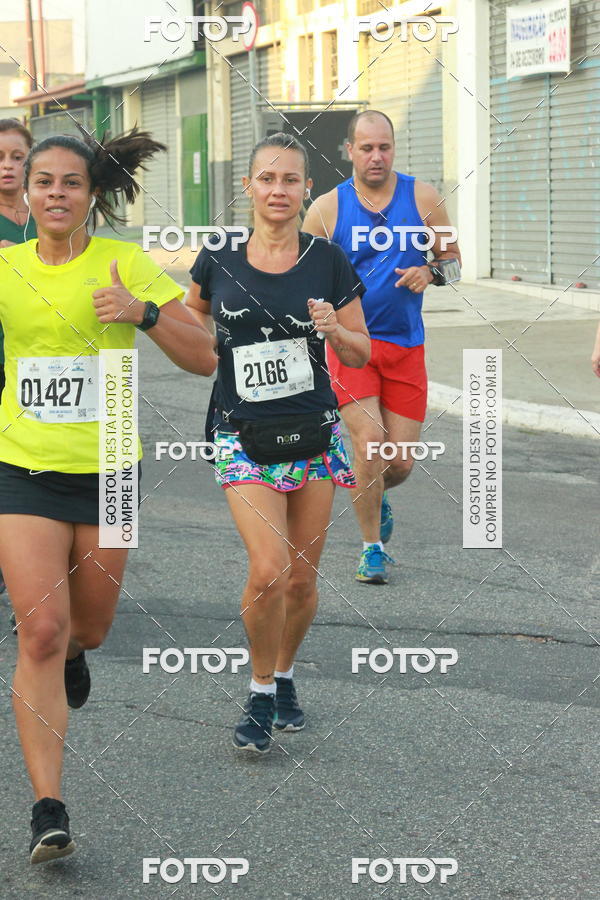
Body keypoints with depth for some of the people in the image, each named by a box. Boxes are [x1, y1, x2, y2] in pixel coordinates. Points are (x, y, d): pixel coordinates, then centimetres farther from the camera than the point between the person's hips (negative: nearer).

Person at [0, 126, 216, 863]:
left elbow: (204, 358, -5)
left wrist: (143, 313, -21)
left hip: (106, 469, 1)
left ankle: (72, 656, 56)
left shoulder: (124, 264, -4)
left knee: (88, 629, 15)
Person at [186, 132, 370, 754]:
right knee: (269, 569, -16)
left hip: (313, 434, 1)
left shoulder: (327, 262, -2)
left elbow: (361, 353, 4)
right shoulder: (217, 263, -2)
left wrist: (334, 331, -16)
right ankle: (260, 692, 7)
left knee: (302, 577, 7)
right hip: (243, 438, -1)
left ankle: (285, 677, 33)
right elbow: (191, 325, 18)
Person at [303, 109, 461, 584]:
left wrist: (430, 272, -11)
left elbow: (452, 255, 9)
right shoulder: (326, 209, -2)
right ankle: (372, 547, 1)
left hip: (405, 344, 2)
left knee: (401, 463, 3)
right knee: (368, 443, -18)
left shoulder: (423, 198, 0)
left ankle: (376, 495, 41)